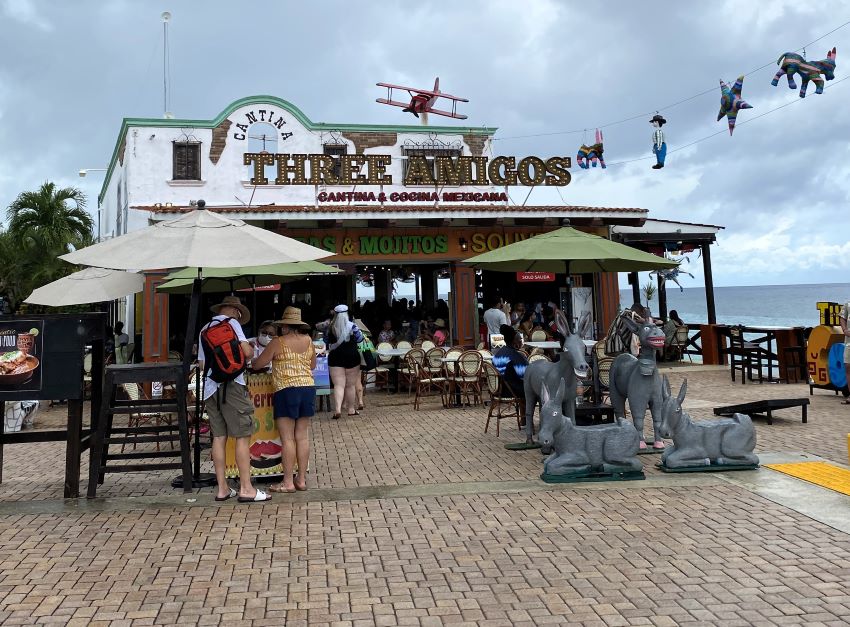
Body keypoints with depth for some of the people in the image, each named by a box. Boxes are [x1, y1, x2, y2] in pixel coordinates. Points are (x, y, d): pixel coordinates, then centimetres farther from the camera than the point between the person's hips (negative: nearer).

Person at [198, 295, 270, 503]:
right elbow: (247, 352, -11)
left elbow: (201, 364, 17)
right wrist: (251, 350, 11)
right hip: (232, 385, -7)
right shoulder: (231, 323, -2)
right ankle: (246, 489, -5)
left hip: (210, 387, 7)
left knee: (219, 437, 8)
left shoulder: (204, 329, 17)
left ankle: (222, 488, 11)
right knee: (242, 436, -4)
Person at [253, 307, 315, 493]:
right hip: (308, 388, 5)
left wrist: (253, 361, 22)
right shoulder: (308, 340, 7)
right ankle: (301, 479, 13)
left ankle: (288, 482, 0)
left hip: (286, 390, -5)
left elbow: (258, 364, 0)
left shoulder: (277, 342, -7)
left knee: (287, 438, -2)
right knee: (302, 436, 8)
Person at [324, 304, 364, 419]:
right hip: (352, 357, -1)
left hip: (335, 358, 1)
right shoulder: (352, 326, -7)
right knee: (351, 385, 11)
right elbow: (359, 339, -2)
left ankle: (337, 409, -21)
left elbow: (326, 341, 12)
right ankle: (351, 409, 19)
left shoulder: (330, 328, -1)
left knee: (338, 385, -4)